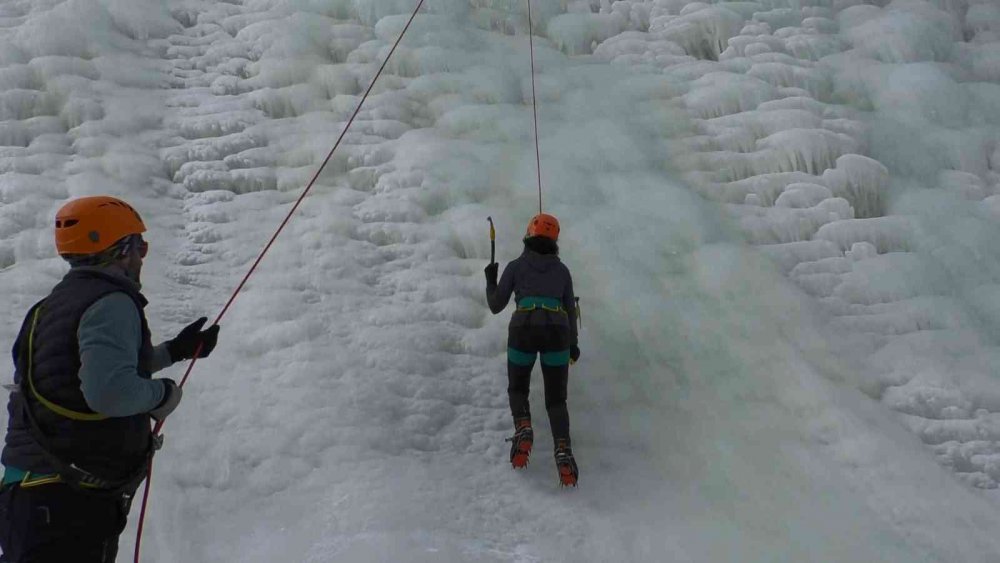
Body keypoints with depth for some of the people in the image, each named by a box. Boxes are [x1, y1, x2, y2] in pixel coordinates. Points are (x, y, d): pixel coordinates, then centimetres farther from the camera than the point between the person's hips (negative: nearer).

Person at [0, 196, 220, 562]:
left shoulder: (51, 307, 16)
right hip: (72, 504, -10)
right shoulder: (112, 303, -15)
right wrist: (163, 393, -9)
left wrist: (176, 350, 32)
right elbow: (109, 392, -30)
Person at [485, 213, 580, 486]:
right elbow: (570, 310, 22)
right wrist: (572, 344, 35)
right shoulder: (562, 269, 20)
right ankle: (563, 450, -15)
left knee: (517, 389, 22)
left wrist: (490, 280, 33)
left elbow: (496, 306, 14)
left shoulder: (516, 266, 14)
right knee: (556, 399, 10)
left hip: (523, 330, -1)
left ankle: (523, 429, -8)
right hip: (557, 333, 1)